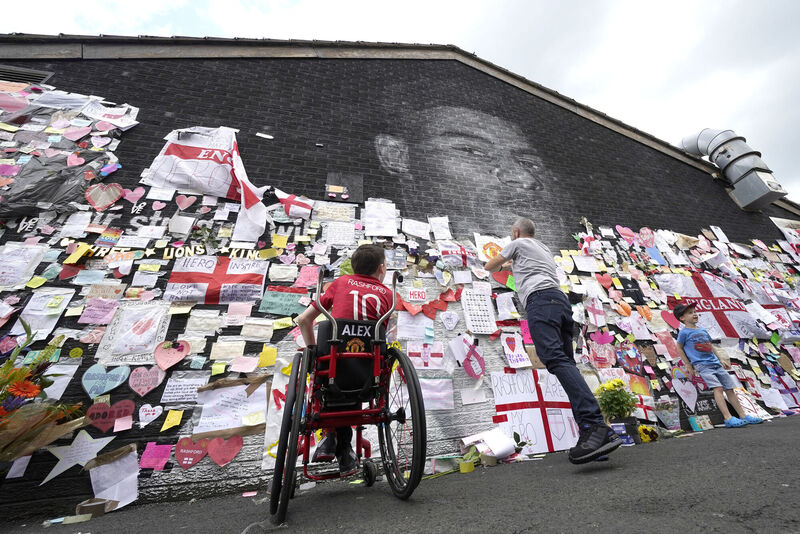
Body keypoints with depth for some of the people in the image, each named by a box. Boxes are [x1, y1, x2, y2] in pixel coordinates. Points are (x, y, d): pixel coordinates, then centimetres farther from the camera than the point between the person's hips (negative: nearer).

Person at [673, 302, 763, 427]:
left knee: (729, 388, 8)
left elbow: (711, 346, 24)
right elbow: (679, 348, -2)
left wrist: (721, 359, 16)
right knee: (717, 388, -19)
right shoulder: (684, 332, -7)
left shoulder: (703, 330, 15)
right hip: (702, 365, -7)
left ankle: (743, 415, 19)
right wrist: (688, 365, -2)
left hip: (715, 364, 7)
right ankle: (728, 418, -19)